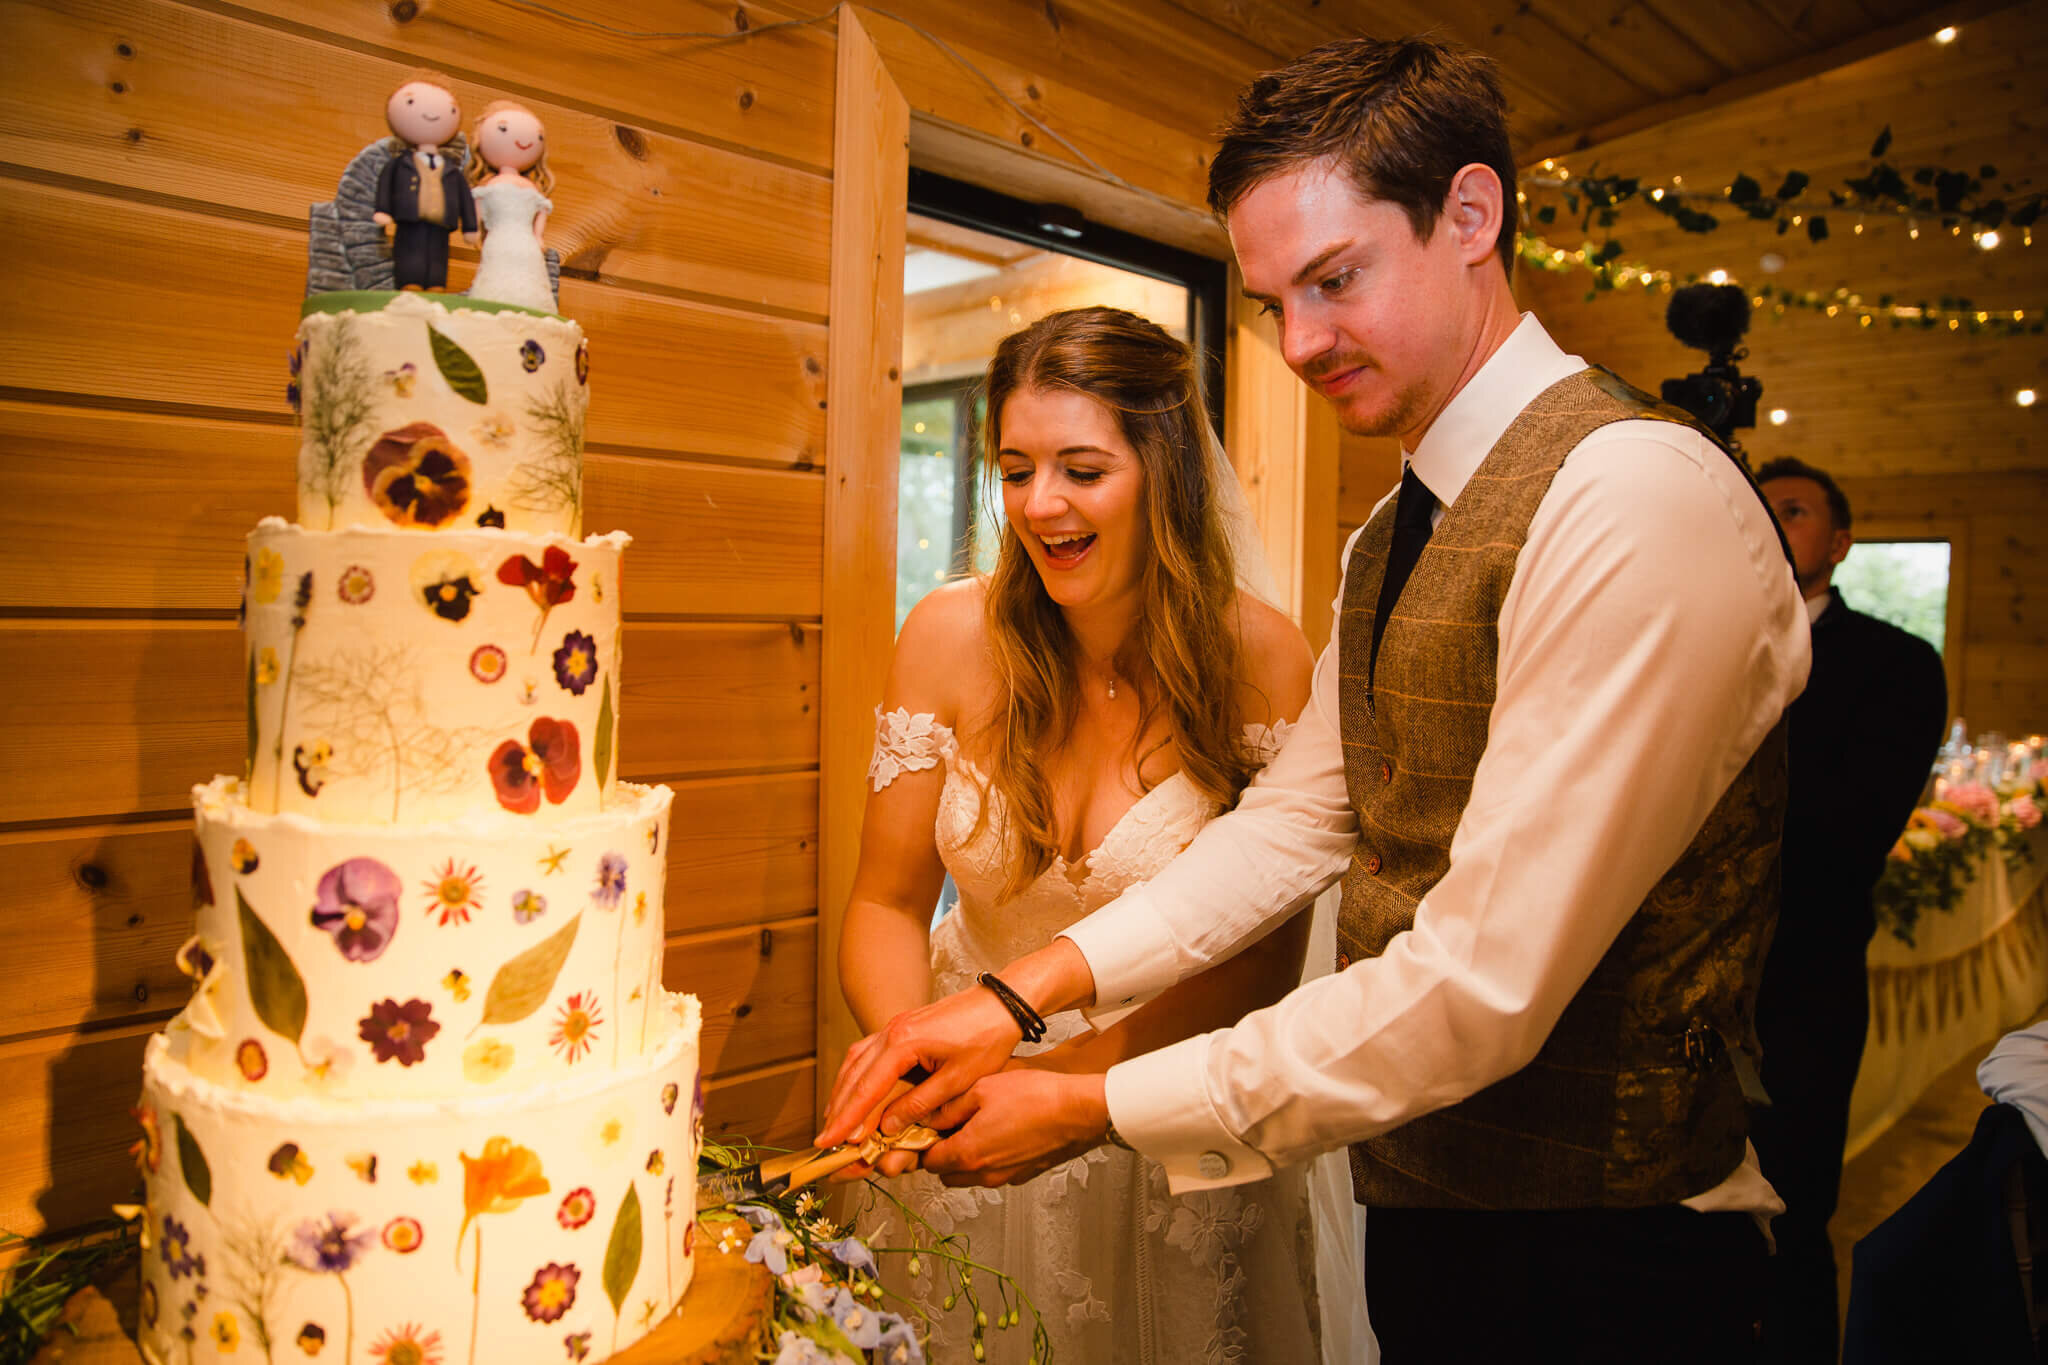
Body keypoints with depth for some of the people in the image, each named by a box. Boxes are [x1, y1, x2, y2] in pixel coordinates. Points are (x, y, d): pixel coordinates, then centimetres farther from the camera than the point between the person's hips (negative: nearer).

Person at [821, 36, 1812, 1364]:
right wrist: (1019, 996, -7)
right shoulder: (1388, 540, 7)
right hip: (1422, 1203, 8)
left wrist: (1097, 1108, -20)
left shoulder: (1640, 495, -24)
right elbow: (1295, 820, 4)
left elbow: (1482, 991, -28)